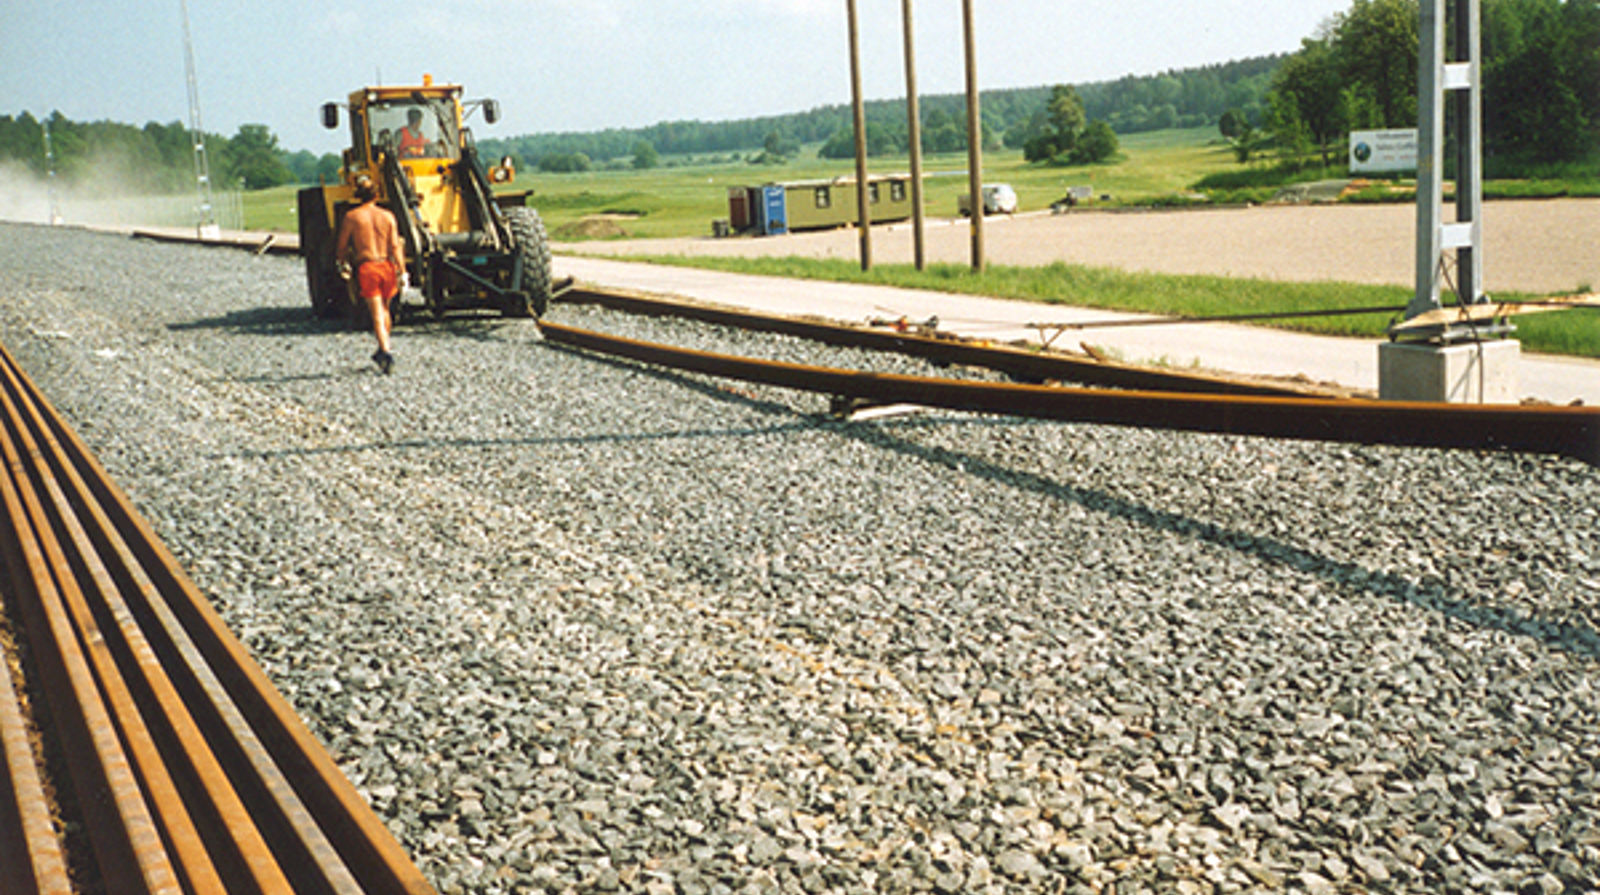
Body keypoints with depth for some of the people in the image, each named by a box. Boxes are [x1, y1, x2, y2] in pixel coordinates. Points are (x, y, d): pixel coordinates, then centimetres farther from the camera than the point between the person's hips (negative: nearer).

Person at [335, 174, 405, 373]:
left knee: (377, 314, -6)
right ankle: (382, 350, 31)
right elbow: (395, 246, -2)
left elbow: (342, 248, 4)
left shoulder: (351, 217, 0)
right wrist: (402, 272, -1)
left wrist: (346, 263, 23)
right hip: (387, 265, 3)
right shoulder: (387, 216, 5)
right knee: (385, 309, 20)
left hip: (366, 267, -3)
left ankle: (386, 352, -22)